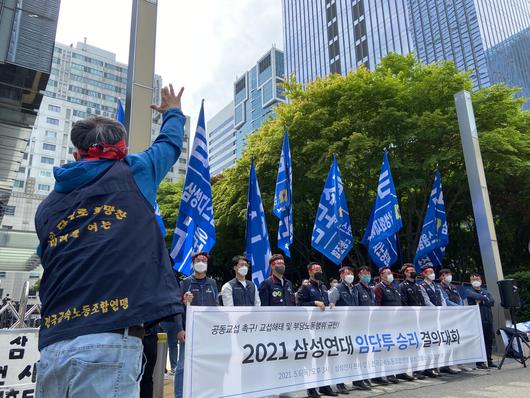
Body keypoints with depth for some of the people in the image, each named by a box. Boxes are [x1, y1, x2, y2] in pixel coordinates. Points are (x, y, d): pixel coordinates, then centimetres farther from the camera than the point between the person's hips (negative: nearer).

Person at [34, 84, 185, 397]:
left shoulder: (47, 207, 16)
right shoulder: (133, 173, 5)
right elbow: (170, 143, 24)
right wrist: (174, 112, 45)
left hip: (53, 346, 6)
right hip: (109, 344, -5)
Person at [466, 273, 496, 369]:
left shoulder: (486, 291, 18)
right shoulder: (469, 291, 4)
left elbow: (492, 302, 3)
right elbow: (476, 296, -17)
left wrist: (481, 301, -8)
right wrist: (485, 299, -5)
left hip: (488, 319, 5)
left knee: (489, 340, 8)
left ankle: (489, 360, 18)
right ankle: (479, 362, 1)